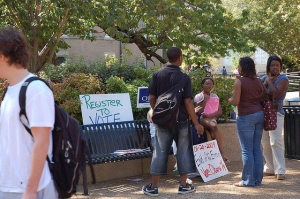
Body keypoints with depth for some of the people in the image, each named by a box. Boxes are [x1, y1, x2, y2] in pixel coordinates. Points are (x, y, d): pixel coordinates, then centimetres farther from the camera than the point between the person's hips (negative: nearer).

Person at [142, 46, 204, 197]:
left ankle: (153, 187, 8)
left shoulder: (157, 75, 0)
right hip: (181, 120, -2)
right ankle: (183, 185, 14)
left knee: (160, 152, 7)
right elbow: (188, 103, -12)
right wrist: (196, 123, -5)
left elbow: (152, 98, 2)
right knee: (183, 151, 10)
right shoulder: (184, 78, -10)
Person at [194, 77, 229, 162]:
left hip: (212, 119, 3)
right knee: (214, 126, -37)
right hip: (202, 119, -3)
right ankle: (222, 152, -43)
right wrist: (204, 101, -6)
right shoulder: (198, 97, 8)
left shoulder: (215, 97, 18)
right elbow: (197, 112, 0)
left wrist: (209, 115, -9)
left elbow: (220, 111, 9)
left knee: (213, 132, -35)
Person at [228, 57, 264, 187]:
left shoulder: (239, 81, -9)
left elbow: (235, 102, -13)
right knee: (257, 148, 11)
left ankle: (248, 180, 2)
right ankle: (257, 179, 16)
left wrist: (229, 100, 7)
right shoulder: (258, 81, 9)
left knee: (247, 150, -1)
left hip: (246, 117, -7)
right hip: (259, 114, 7)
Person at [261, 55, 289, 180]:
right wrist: (266, 83, -9)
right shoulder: (264, 78, 13)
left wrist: (269, 81, -9)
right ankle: (270, 168, 21)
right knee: (265, 143, 10)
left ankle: (280, 170, -13)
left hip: (276, 113, -6)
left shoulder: (283, 79, -4)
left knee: (276, 141, -16)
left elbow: (276, 94, -20)